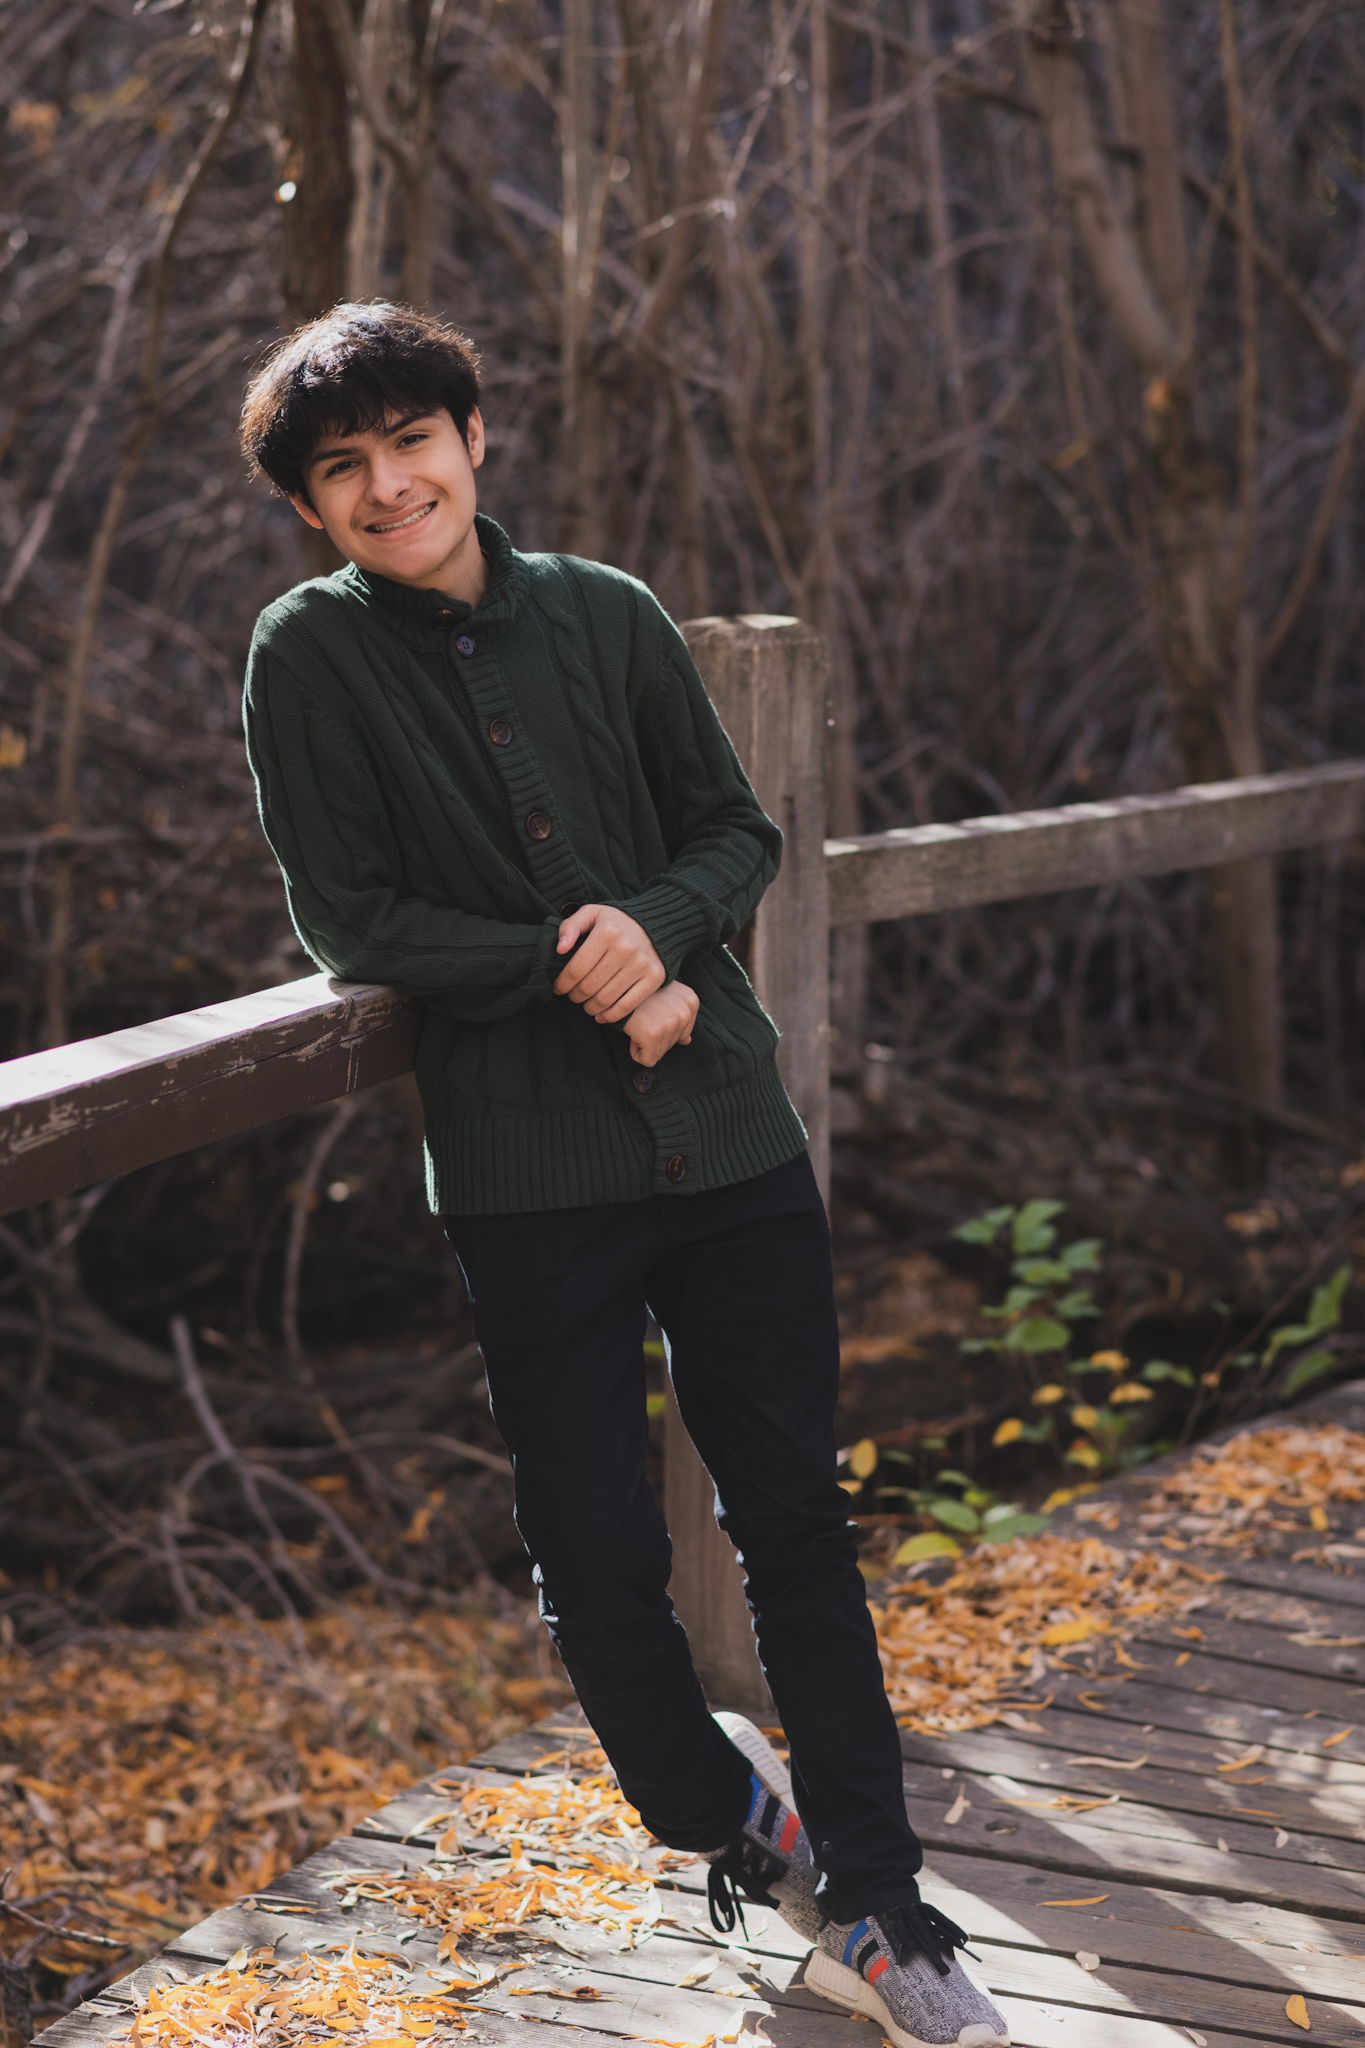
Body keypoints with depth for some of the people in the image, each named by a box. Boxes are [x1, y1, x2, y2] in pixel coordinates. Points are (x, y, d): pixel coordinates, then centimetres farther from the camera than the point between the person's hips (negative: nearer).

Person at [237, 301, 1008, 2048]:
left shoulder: (608, 618, 4)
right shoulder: (309, 658, -4)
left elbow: (739, 831, 9)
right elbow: (350, 921, -6)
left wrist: (653, 927, -13)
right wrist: (575, 974, -14)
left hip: (726, 1131, 2)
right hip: (522, 1167, -2)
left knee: (796, 1521, 6)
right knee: (597, 1556, 4)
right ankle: (718, 1805, 34)